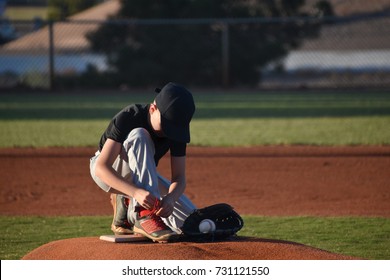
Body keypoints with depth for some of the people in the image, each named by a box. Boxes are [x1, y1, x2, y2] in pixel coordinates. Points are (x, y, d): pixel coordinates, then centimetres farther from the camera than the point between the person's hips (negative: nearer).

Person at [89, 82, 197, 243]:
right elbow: (101, 167, -38)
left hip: (142, 178, 5)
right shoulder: (127, 118, -31)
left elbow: (179, 177, -16)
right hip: (108, 174, -5)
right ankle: (145, 216, -40)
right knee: (139, 137, -36)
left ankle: (127, 205, 5)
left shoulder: (176, 129, -17)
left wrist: (170, 198, -40)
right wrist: (136, 192, -53)